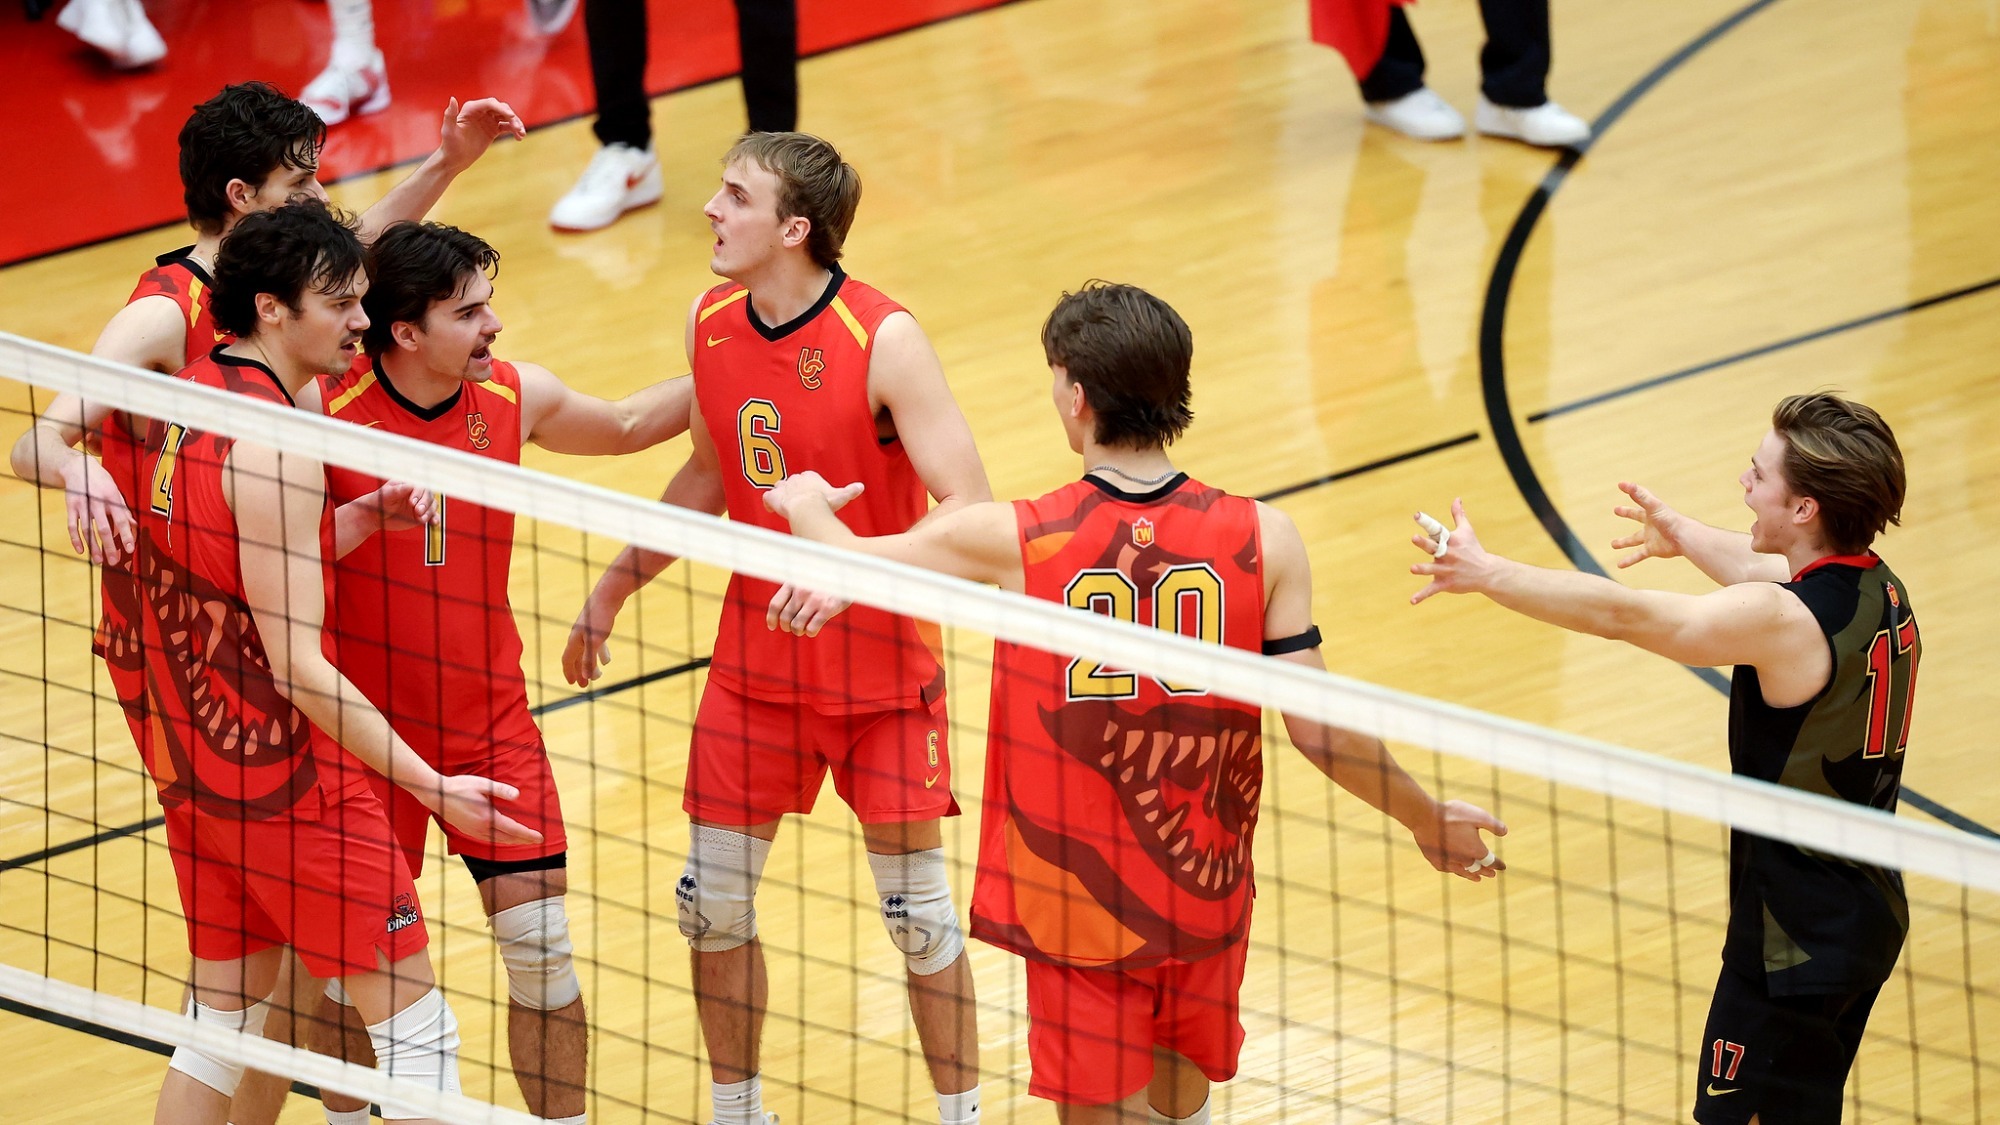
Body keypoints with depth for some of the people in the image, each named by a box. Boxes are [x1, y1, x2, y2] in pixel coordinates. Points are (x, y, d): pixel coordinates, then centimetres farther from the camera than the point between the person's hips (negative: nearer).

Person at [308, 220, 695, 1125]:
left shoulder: (516, 397, -4)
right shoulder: (326, 412, -18)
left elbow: (627, 426, 17)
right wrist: (369, 514, -35)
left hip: (489, 719, 3)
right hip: (365, 726, -3)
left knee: (541, 948, -3)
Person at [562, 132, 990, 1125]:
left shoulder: (883, 341, -20)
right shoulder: (709, 325, -1)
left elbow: (968, 511, -24)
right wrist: (611, 590, 16)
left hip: (882, 670, -5)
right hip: (753, 662, 5)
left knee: (918, 912, 1)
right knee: (712, 900, 6)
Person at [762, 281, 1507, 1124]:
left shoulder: (1013, 540, -14)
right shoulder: (1261, 539, -10)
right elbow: (1318, 730, -8)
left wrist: (806, 503, 24)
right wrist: (1427, 819, 8)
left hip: (1076, 907, -3)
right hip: (1208, 896, 3)